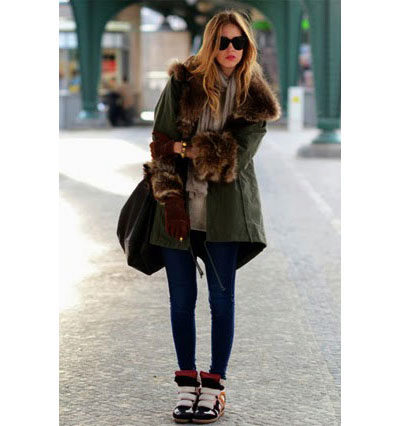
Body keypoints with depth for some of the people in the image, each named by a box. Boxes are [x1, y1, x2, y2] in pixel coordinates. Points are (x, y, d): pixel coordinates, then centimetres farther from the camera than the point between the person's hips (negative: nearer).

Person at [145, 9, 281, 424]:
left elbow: (237, 156, -10)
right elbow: (161, 143, -2)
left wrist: (182, 147, -11)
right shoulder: (182, 82, 2)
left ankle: (214, 385, 12)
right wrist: (171, 198, -10)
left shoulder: (254, 98, 1)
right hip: (179, 205, 1)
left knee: (221, 297, 2)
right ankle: (187, 384, 17)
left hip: (226, 209, -1)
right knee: (181, 298, 6)